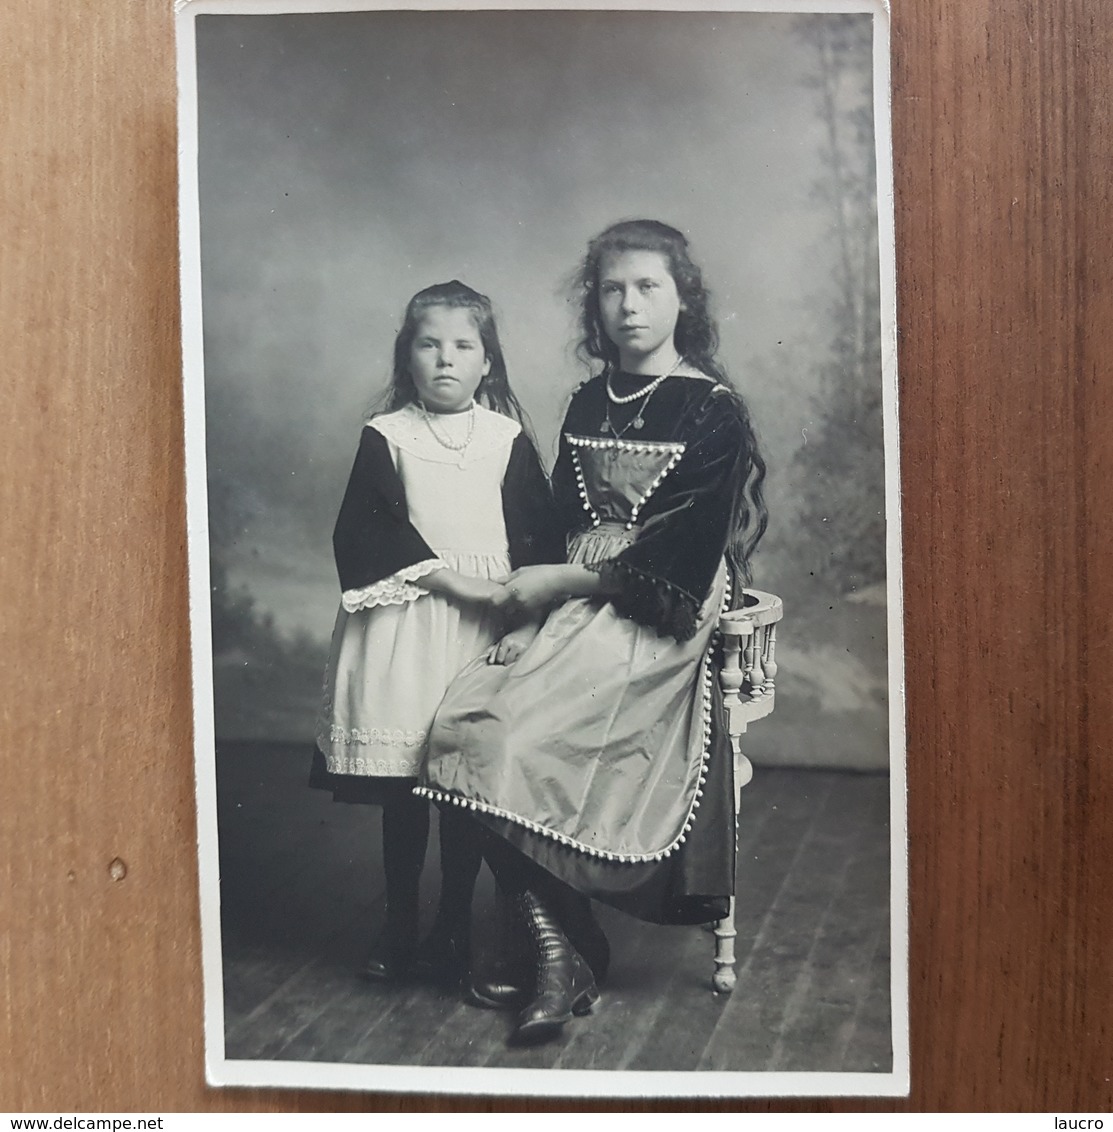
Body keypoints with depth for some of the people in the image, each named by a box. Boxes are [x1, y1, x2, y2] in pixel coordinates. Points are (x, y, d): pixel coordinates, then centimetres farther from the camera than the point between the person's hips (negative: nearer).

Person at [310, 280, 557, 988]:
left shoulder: (509, 439, 5)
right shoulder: (385, 438, 2)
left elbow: (538, 537, 1)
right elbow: (364, 537, -6)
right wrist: (448, 578, -14)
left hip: (486, 626, 1)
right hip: (406, 625, 0)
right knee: (402, 789, 6)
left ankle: (456, 930, 22)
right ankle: (401, 930, 21)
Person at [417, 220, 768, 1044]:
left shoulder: (713, 410, -2)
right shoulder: (587, 405, 16)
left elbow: (682, 559, -10)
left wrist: (559, 581, -10)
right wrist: (533, 602, -1)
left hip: (661, 621, -6)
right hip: (577, 609, 6)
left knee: (506, 739, -24)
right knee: (466, 720, -20)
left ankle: (567, 953, -6)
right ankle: (563, 946, -11)